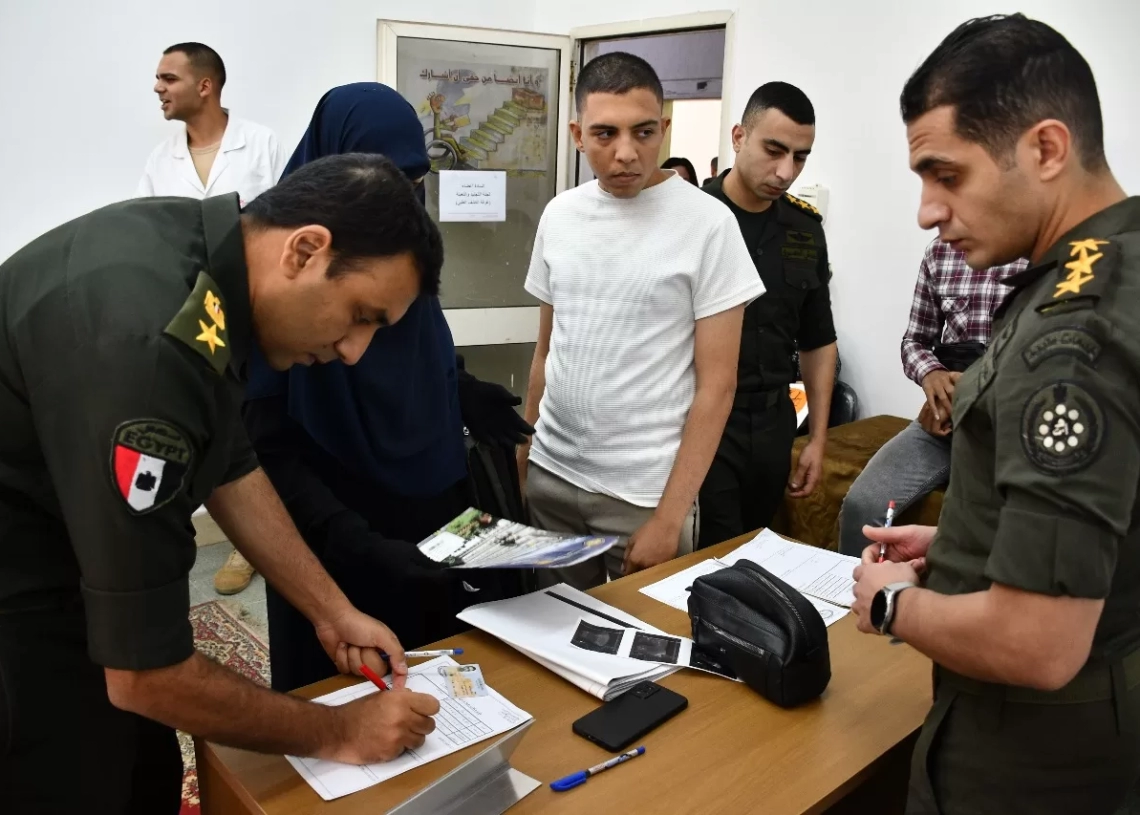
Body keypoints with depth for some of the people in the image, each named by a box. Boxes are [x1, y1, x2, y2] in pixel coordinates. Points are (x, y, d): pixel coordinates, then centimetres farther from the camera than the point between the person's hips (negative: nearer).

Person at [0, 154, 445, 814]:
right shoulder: (146, 350, -35)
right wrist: (338, 733, -14)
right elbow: (143, 674, -28)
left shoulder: (202, 245, -7)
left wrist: (333, 611, 6)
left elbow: (230, 462, 6)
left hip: (66, 560, 8)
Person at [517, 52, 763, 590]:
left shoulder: (707, 224, -10)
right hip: (550, 476, 5)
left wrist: (670, 516, -13)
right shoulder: (558, 215, 4)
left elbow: (716, 384, -11)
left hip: (644, 490, -4)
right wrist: (521, 457, 9)